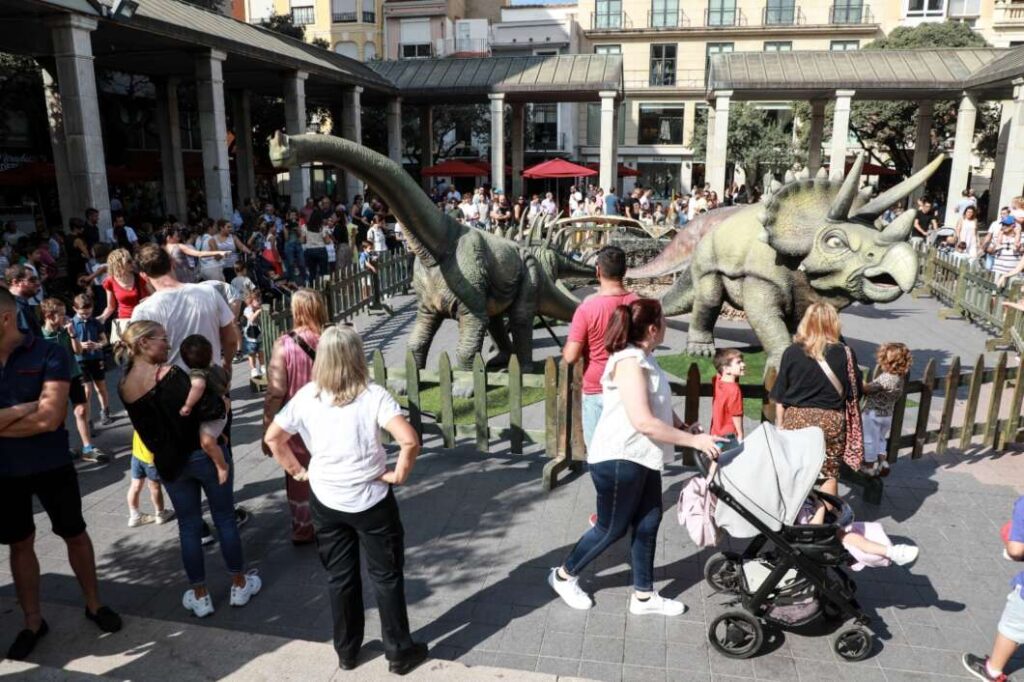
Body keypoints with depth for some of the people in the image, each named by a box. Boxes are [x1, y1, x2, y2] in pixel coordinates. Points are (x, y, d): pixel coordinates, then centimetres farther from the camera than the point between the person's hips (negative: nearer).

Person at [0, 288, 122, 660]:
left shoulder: (49, 354, -15)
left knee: (74, 534, 13)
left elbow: (51, 418, -23)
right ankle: (33, 622, 31)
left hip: (51, 465, -3)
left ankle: (94, 604, 31)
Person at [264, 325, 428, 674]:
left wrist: (297, 470, 10)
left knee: (340, 577, 19)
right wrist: (400, 474, -13)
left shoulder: (305, 397, -7)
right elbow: (409, 440, -29)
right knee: (386, 576, 13)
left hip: (325, 501, 3)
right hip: (371, 500, -3)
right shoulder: (373, 395, -18)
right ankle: (399, 652, 26)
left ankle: (347, 651, 35)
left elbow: (272, 438, 2)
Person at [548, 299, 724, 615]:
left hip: (641, 458, 9)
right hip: (618, 460, -9)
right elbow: (643, 422, -29)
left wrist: (689, 430, 1)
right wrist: (692, 441, -23)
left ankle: (644, 595, 27)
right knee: (612, 528, 6)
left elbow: (661, 407, 15)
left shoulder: (644, 358, 9)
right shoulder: (629, 362, -23)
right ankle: (564, 575, 27)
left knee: (648, 523, 14)